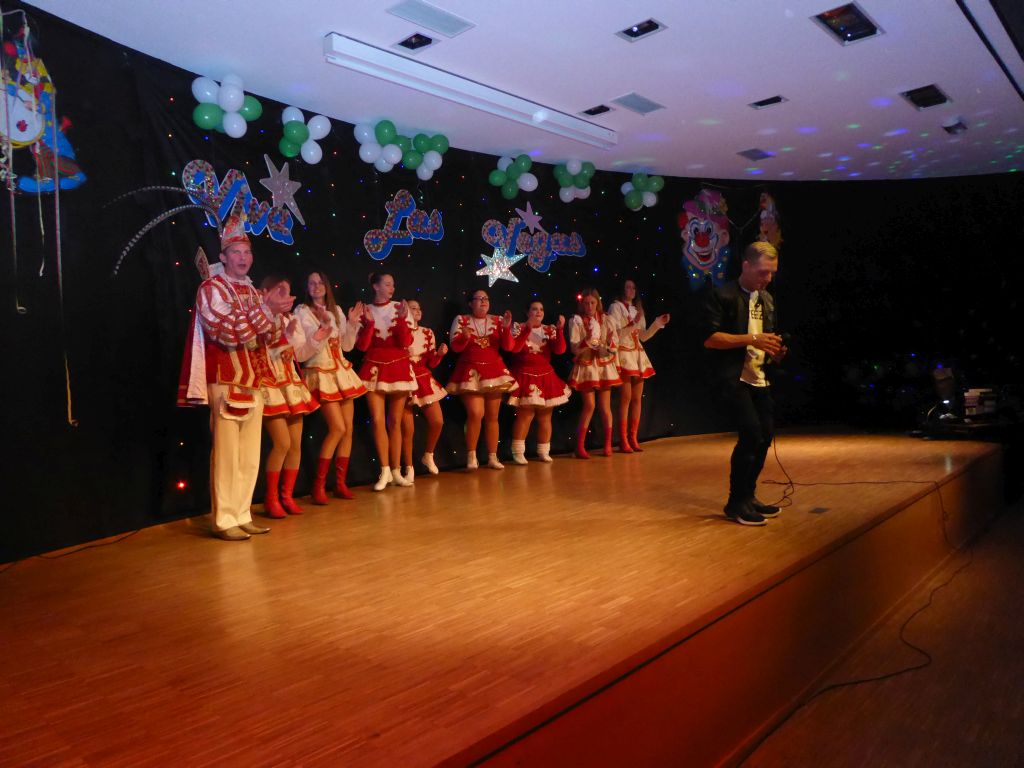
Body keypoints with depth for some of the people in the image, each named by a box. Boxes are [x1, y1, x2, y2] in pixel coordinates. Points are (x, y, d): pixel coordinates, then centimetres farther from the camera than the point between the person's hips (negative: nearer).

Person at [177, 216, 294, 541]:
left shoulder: (252, 291, 17)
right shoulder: (210, 289, -5)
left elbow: (268, 338, 14)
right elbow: (228, 331, -19)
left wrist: (275, 312, -4)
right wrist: (266, 309, -18)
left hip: (253, 383, 7)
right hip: (226, 383, -7)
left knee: (250, 456, 9)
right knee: (227, 454, -6)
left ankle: (242, 516, 17)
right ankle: (224, 520, 2)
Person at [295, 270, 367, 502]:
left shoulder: (336, 310, 11)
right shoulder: (302, 311, -4)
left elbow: (347, 346, 10)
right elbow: (311, 346, -14)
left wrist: (352, 324, -3)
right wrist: (325, 325, -26)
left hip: (341, 372, 6)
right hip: (321, 374, -6)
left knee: (348, 429, 2)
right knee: (338, 428, -14)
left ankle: (340, 483, 12)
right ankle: (318, 485, -4)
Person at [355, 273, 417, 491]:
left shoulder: (399, 308, 2)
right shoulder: (365, 311, 2)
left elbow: (406, 342, -7)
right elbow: (362, 346, -5)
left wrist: (402, 319, -19)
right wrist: (369, 322, -16)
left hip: (398, 368, 0)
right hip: (374, 369, 0)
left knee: (395, 422, 5)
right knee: (377, 420, -8)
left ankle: (396, 471, 13)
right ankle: (385, 472, 1)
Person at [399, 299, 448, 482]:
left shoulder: (428, 333, 8)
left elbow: (431, 363, 9)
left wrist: (440, 353, -10)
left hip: (424, 380, 5)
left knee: (437, 422, 1)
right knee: (408, 429, -5)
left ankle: (428, 456, 26)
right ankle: (409, 468, 11)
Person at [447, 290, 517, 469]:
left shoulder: (497, 320, 6)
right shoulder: (461, 320, 1)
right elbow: (455, 347, -8)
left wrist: (506, 328, -18)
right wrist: (464, 337, -28)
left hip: (494, 371, 3)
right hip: (471, 372, -3)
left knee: (492, 416, 5)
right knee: (476, 414, -16)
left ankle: (493, 457, 13)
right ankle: (471, 456, -3)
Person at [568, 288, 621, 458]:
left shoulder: (605, 319, 2)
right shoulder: (576, 320, -4)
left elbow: (614, 347, -2)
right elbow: (574, 348, -12)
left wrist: (609, 343, -24)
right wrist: (588, 340, -29)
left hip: (604, 366, 2)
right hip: (586, 366, -2)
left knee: (605, 406, 5)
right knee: (589, 406, -7)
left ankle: (608, 445, 16)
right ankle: (580, 446, 2)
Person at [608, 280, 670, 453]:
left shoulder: (636, 309, 19)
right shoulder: (615, 307, -2)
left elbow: (643, 336, 16)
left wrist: (658, 323, 6)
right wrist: (633, 324, -20)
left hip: (638, 356, 7)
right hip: (623, 355, -7)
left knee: (637, 399, 4)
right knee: (626, 399, -10)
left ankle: (633, 439, 9)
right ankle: (623, 441, -6)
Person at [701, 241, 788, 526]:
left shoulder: (767, 299, 16)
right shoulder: (721, 295, -7)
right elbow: (709, 338, -16)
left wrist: (775, 349, 2)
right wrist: (751, 339, -20)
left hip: (759, 379, 8)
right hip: (732, 378, -8)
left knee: (765, 435, 7)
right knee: (751, 433, -17)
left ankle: (747, 496, 22)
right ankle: (736, 503, -4)